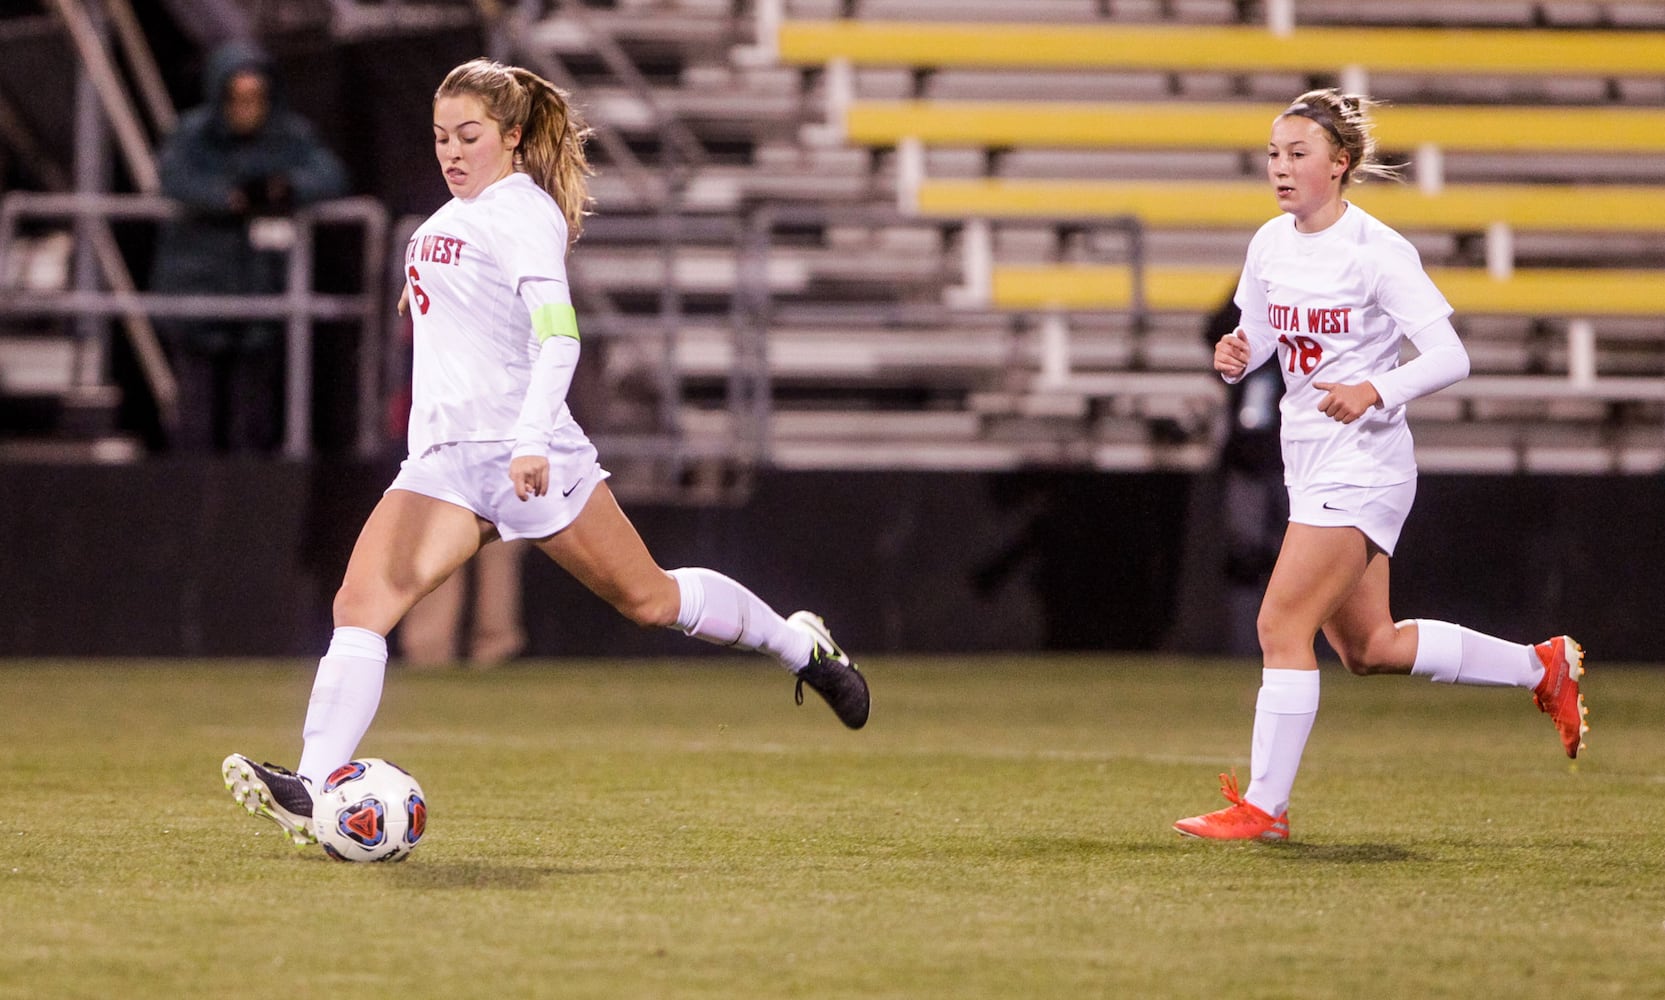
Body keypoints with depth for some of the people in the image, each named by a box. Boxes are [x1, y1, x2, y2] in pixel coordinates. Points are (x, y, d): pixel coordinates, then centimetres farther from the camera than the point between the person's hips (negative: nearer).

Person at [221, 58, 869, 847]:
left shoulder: (522, 213, -10)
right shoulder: (452, 214, 16)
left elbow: (558, 337, -23)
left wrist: (532, 440, -35)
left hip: (525, 453, -7)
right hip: (445, 457, 7)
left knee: (648, 598, 5)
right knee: (359, 604, -13)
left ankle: (801, 644, 29)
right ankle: (314, 789, -23)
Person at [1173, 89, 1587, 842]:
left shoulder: (1377, 252, -15)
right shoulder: (1270, 244, 6)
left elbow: (1451, 357, -16)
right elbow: (1259, 338, 17)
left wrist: (1377, 391, -31)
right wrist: (1236, 355, -6)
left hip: (1362, 463, -8)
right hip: (1310, 462, 9)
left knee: (1281, 626, -12)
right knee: (1368, 648, 14)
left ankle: (1263, 805, -5)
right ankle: (1541, 668, 29)